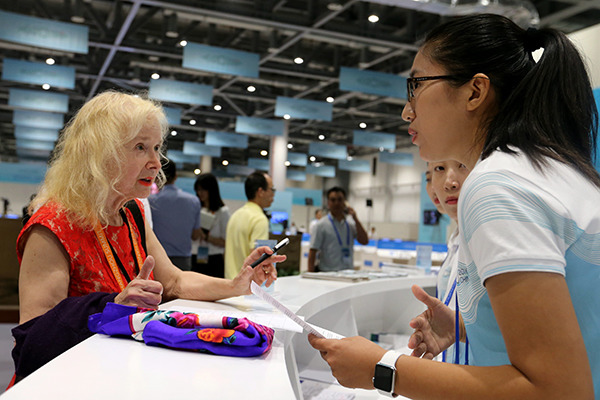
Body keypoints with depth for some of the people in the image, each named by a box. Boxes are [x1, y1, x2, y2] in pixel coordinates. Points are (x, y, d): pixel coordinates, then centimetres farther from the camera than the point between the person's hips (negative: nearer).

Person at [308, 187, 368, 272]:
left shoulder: (351, 224, 10)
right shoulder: (322, 225, -3)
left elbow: (364, 241, 0)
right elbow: (313, 251, -6)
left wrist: (355, 218, -4)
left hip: (348, 272, 4)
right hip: (327, 273, -4)